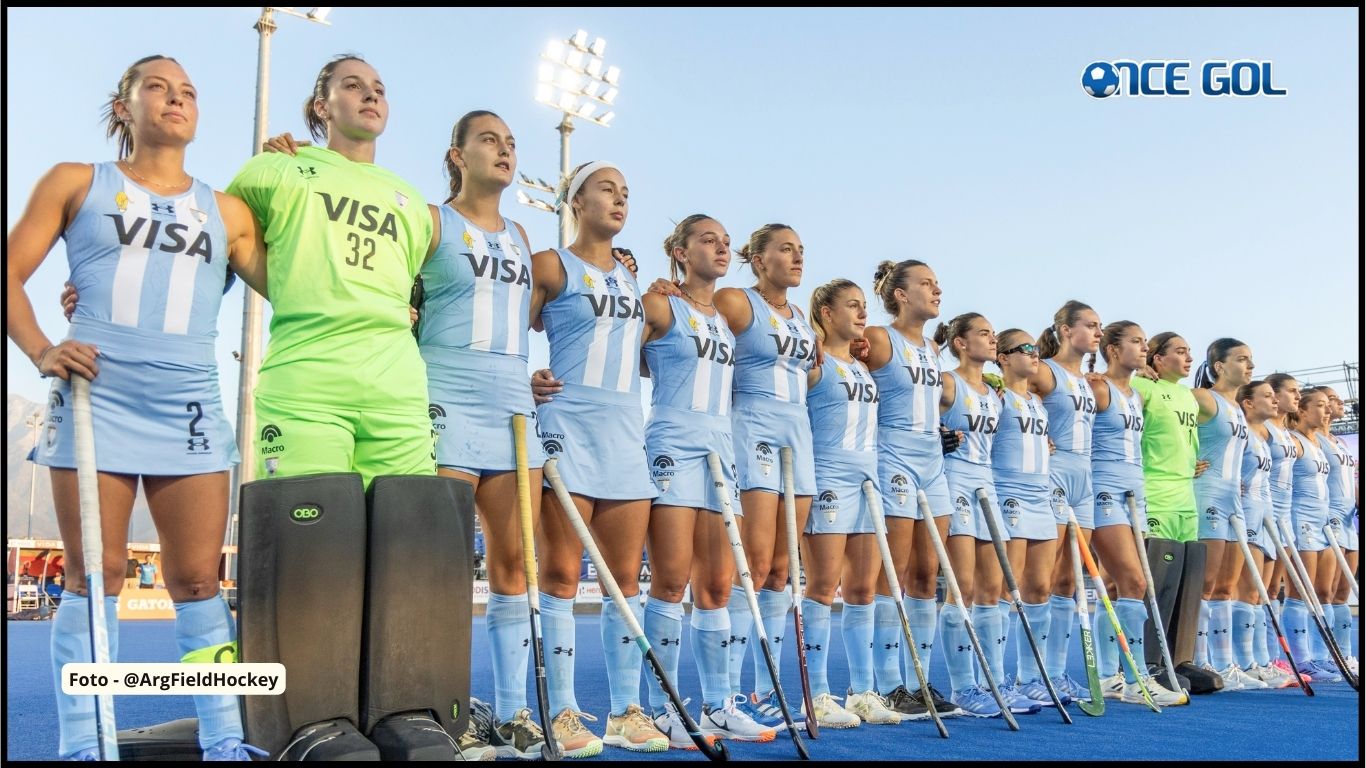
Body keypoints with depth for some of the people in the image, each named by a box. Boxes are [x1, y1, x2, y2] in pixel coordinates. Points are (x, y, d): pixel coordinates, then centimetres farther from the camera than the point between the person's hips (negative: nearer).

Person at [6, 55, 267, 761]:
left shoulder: (226, 211, 16)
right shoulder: (76, 183, 11)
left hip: (189, 408, 2)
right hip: (96, 399, -2)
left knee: (197, 578, 0)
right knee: (96, 575, -2)